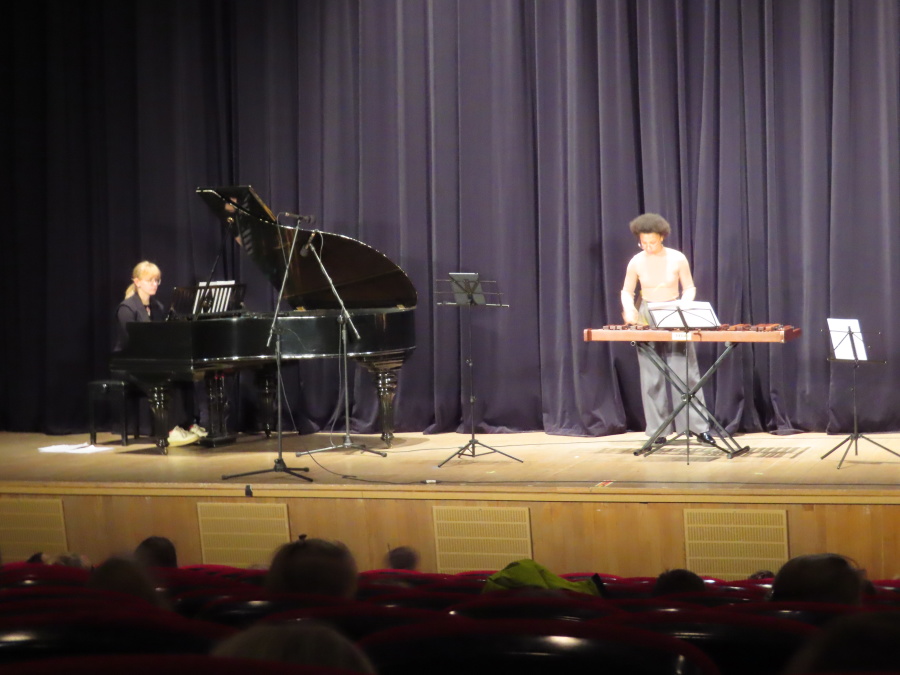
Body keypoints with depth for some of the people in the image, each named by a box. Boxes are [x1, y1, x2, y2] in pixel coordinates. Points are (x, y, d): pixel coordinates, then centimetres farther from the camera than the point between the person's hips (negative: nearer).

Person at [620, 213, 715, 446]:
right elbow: (627, 291, 6)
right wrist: (629, 309, -14)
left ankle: (699, 427, 0)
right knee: (652, 377, 1)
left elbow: (689, 288, 1)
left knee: (686, 373, -3)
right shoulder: (636, 262, -6)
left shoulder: (677, 259, -9)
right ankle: (658, 431, 6)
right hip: (646, 318, 1)